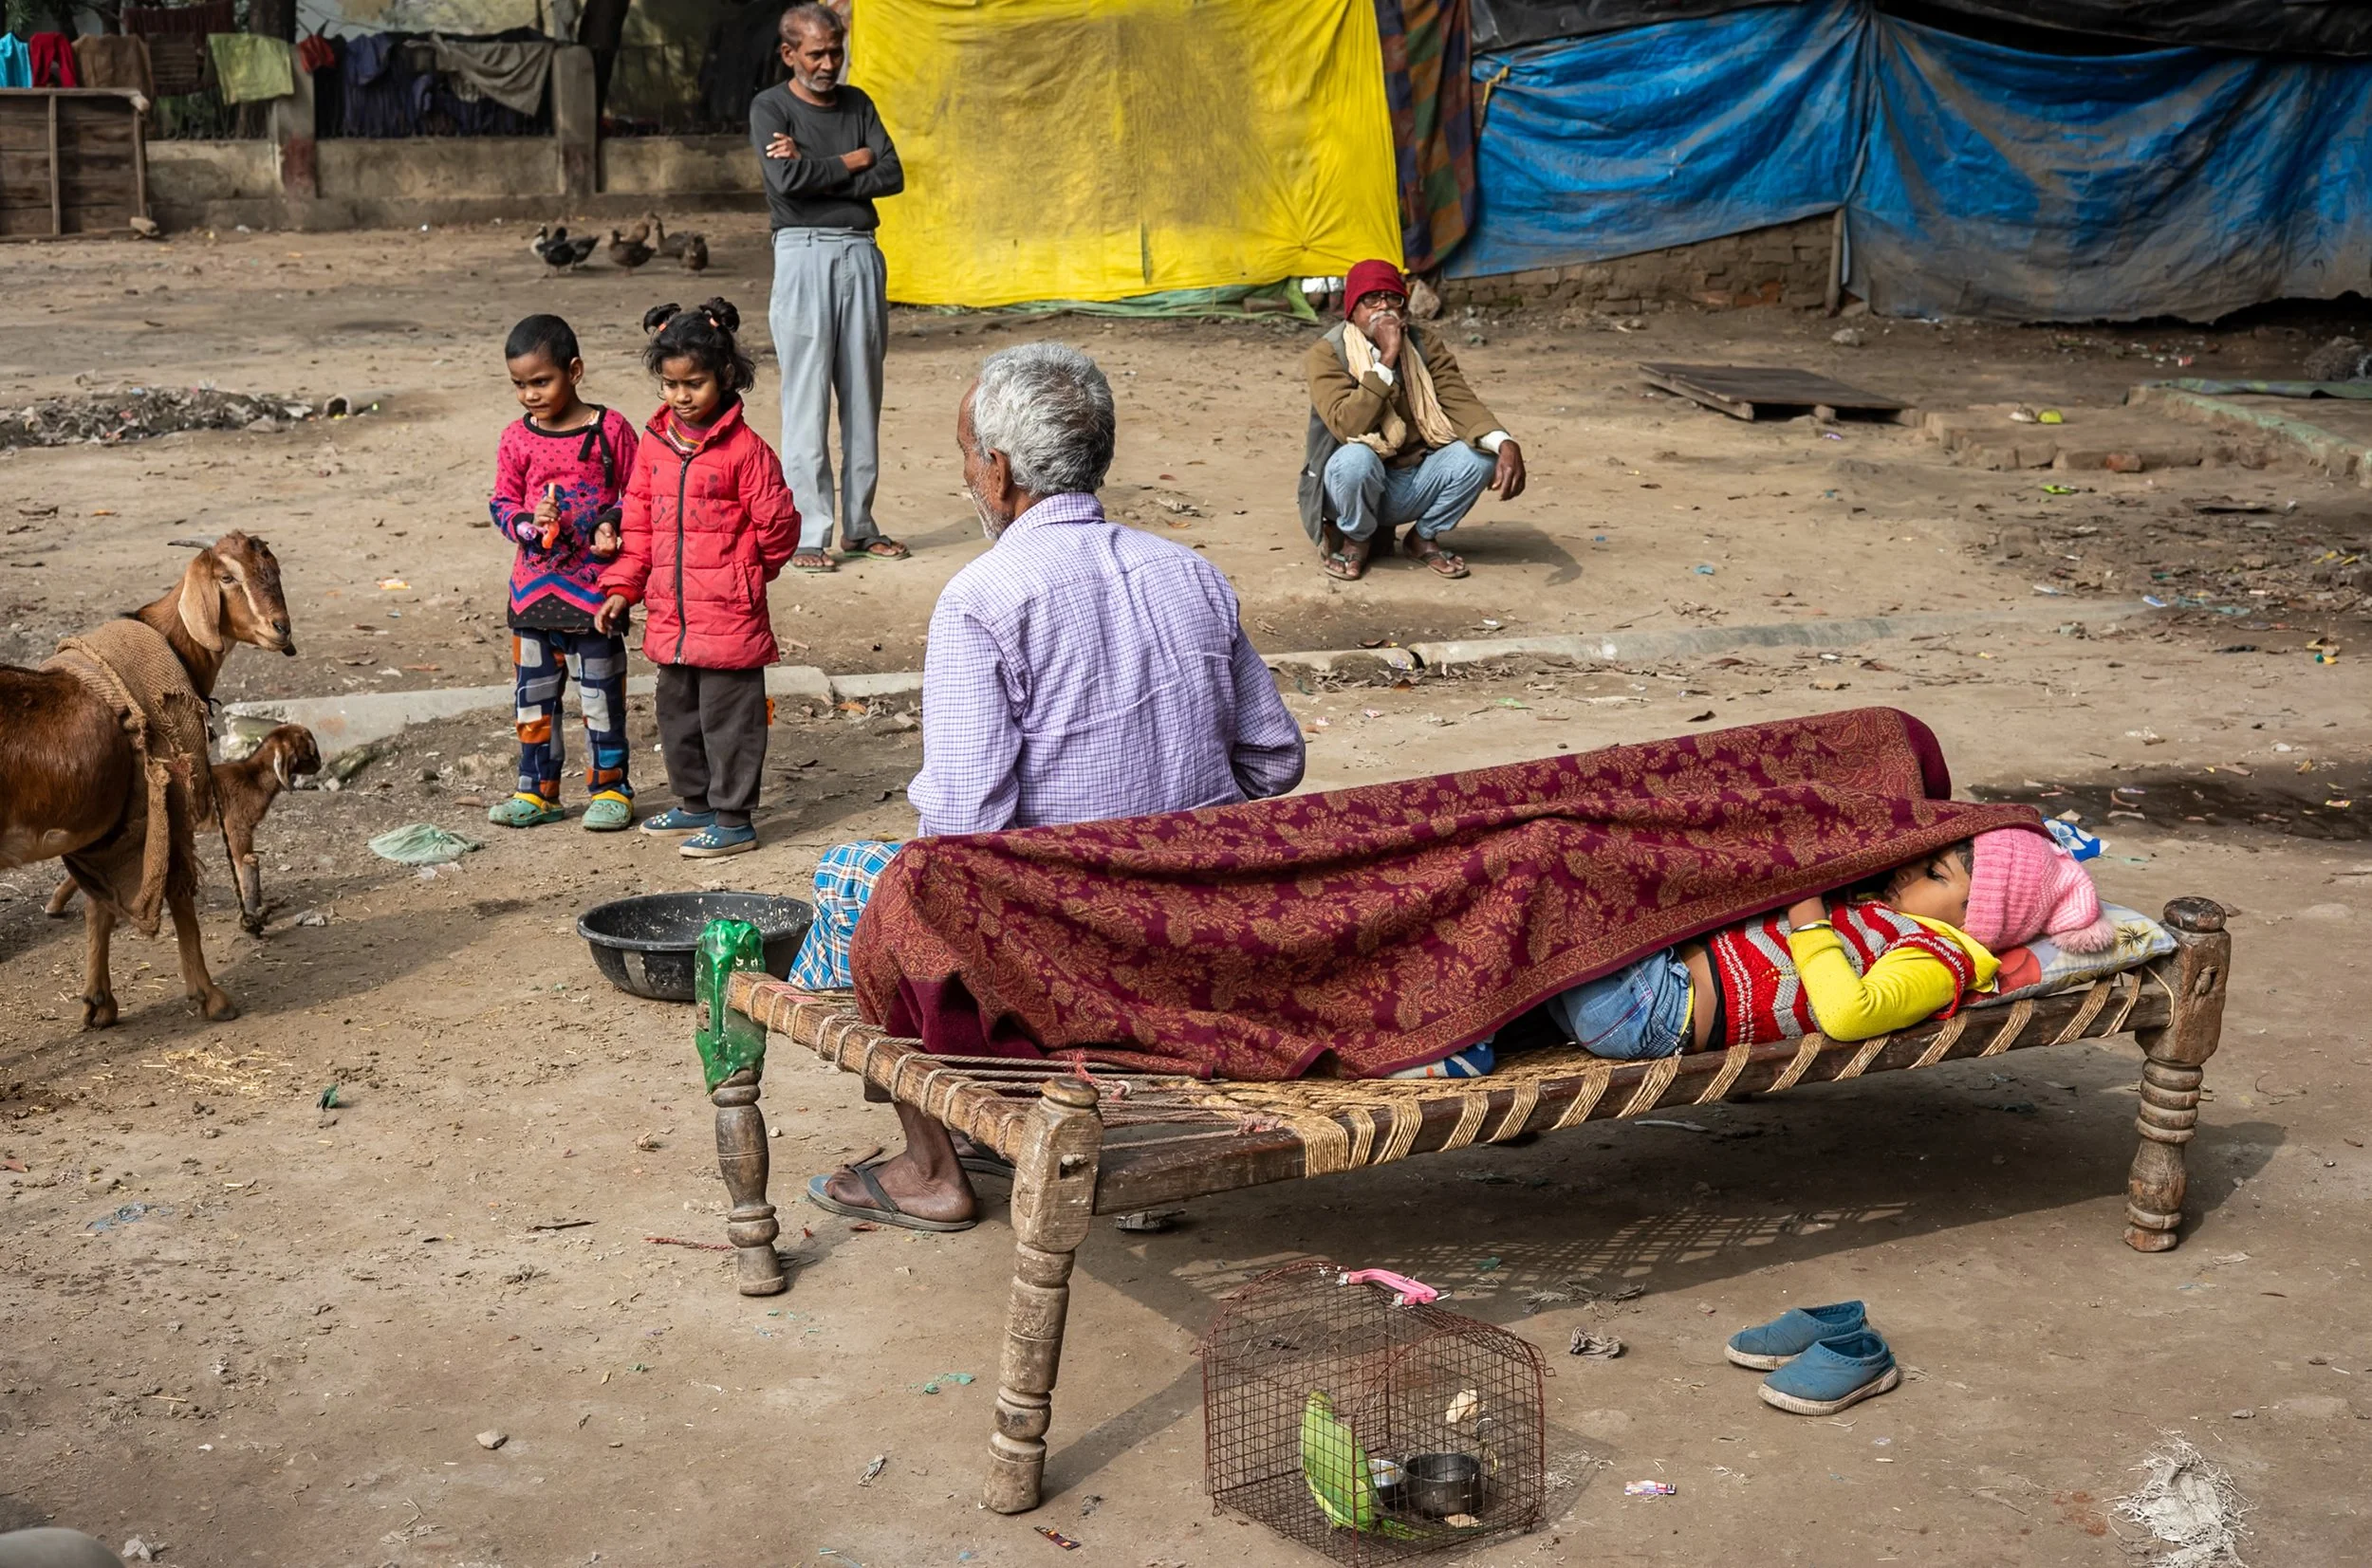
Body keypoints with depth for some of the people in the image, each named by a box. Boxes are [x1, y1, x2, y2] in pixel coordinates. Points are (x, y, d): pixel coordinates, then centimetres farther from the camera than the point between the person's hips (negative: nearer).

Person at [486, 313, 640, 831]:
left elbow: (635, 494, 0)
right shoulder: (517, 439, 2)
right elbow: (502, 502, 5)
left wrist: (612, 526, -18)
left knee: (600, 691, 6)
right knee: (535, 692, 11)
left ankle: (610, 786, 18)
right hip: (534, 588, 4)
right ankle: (537, 790, 22)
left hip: (594, 585, -3)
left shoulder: (611, 429, -7)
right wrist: (528, 523, -15)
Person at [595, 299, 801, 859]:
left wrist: (742, 572, 6)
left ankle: (734, 819, 10)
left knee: (729, 717, 0)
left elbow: (777, 524, -7)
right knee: (676, 712, 18)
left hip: (729, 617, -7)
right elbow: (638, 524, 13)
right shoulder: (654, 445, 7)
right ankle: (695, 803, 33)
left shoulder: (745, 448, -12)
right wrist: (621, 587, 6)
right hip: (670, 615, 7)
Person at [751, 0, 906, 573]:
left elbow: (892, 177, 1)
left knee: (863, 397, 7)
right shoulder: (770, 108, 2)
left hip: (862, 253, 5)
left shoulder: (857, 105, 14)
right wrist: (850, 163, -4)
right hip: (805, 254, -4)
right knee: (807, 401, -6)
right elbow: (786, 178, -16)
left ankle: (859, 525, 14)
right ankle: (808, 535, -4)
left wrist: (815, 172, -8)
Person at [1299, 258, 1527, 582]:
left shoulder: (1426, 345, 1)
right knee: (1356, 458, -37)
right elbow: (1348, 426, -27)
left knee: (1480, 454, -20)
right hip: (1354, 485, -4)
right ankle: (1356, 540, -4)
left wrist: (1505, 443, -30)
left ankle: (1424, 537, 5)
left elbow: (1461, 402, -11)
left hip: (1413, 486, 4)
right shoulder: (1327, 355, -13)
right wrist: (1387, 360, -29)